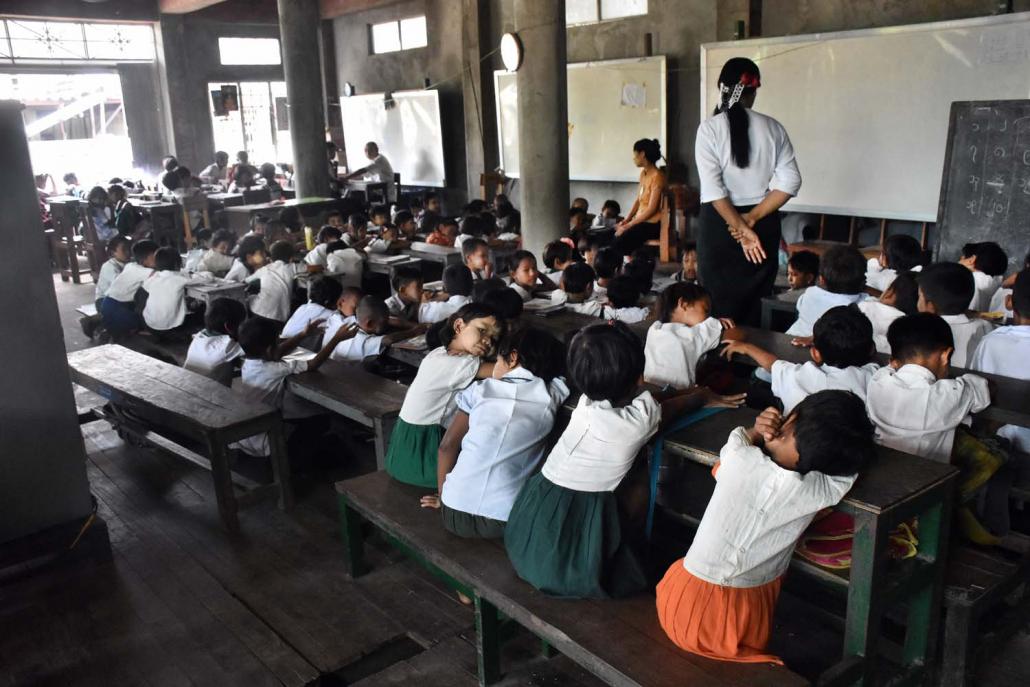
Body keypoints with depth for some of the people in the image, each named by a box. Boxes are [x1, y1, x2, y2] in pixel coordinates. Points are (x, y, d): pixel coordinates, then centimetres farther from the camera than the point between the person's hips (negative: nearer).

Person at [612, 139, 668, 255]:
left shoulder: (657, 176, -13)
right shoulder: (643, 173, 14)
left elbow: (651, 209, -17)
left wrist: (628, 225, -16)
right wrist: (625, 220, 2)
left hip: (652, 224, -9)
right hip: (640, 221, 9)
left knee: (619, 243, -26)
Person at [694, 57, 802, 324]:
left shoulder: (709, 128, -8)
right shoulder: (772, 127, 1)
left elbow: (713, 189, -16)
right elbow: (789, 181, -5)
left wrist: (742, 227, -13)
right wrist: (752, 218, -8)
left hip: (719, 222, -3)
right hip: (764, 224, 3)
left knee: (720, 305, 7)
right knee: (753, 305, 14)